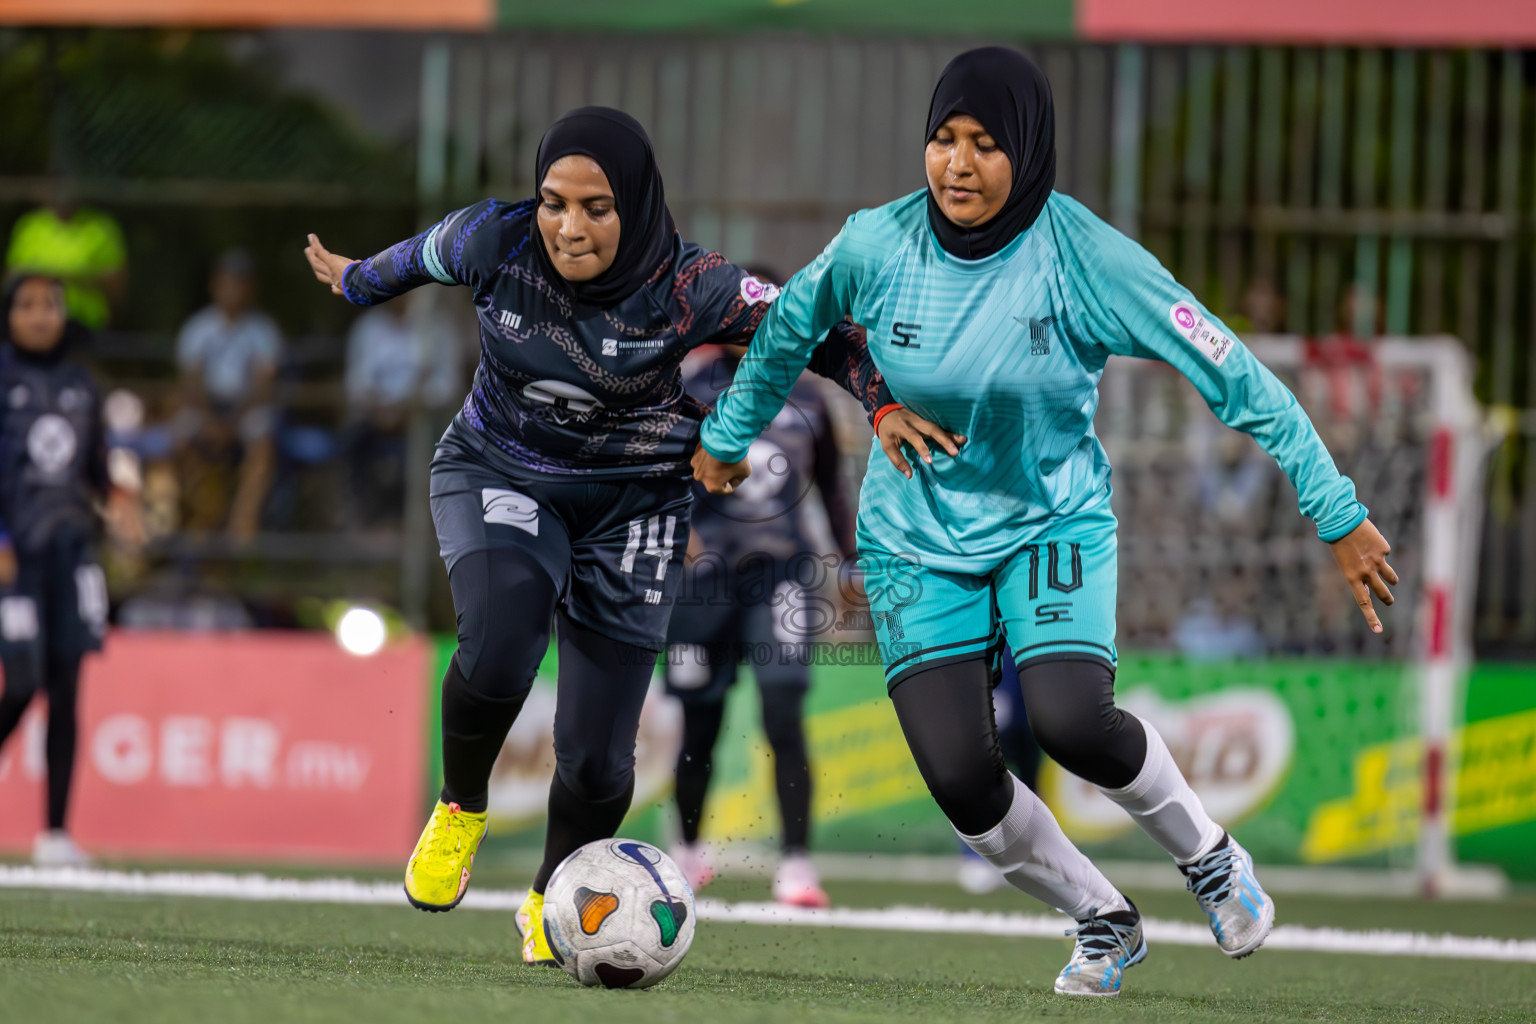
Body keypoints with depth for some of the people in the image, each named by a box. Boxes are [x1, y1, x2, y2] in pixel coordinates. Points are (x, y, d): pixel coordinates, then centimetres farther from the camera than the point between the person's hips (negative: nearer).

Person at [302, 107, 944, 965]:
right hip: (499, 476, 0)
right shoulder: (495, 242, -18)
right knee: (498, 652, -31)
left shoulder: (691, 288, -23)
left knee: (596, 756, -4)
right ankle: (461, 811, 1)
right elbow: (423, 256, 5)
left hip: (630, 503, 0)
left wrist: (884, 406, -24)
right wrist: (355, 281, 25)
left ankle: (553, 898, 29)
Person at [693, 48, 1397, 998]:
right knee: (960, 778, -14)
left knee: (1070, 720, -28)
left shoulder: (1087, 258, -20)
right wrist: (729, 435, 23)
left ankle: (1208, 854, 4)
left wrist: (1339, 516, -17)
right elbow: (788, 330, 9)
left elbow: (1235, 378, -17)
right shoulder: (877, 246, -13)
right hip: (917, 537, 2)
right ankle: (1103, 920, 14)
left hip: (1054, 522, -2)